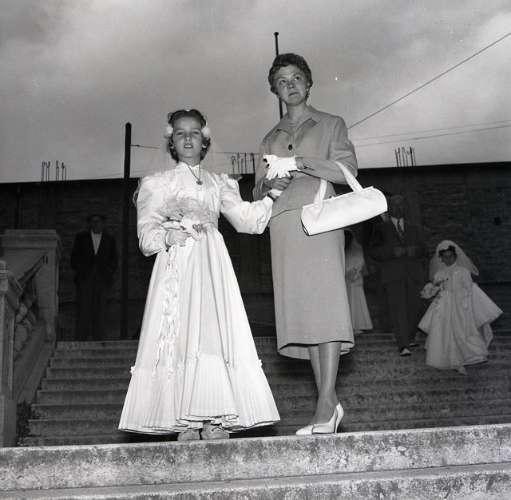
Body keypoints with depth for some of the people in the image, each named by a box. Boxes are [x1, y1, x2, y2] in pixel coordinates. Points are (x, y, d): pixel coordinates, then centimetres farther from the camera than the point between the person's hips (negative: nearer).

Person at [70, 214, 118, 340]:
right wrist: (79, 270, 1)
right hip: (84, 279, 0)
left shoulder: (110, 240, 14)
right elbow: (74, 258, 13)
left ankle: (98, 341, 1)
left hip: (102, 280, 0)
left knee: (99, 312, -3)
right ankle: (80, 341, -3)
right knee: (83, 311, -5)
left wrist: (109, 272, 1)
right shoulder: (81, 237, 14)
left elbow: (114, 260, 15)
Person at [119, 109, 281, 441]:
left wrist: (272, 196, -4)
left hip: (211, 264, 2)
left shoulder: (219, 184, 22)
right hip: (176, 263, -2)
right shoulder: (158, 183, 16)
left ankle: (214, 420, -12)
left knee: (213, 332, -11)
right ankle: (185, 425, -13)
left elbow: (246, 218, 9)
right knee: (178, 334, -13)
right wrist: (168, 235, -14)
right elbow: (147, 233, 6)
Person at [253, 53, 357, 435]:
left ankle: (326, 402, -18)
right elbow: (258, 192, 20)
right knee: (300, 309, -4)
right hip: (283, 226, 4)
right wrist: (270, 181, -3)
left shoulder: (331, 124, 15)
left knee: (324, 301, -15)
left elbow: (347, 169, 0)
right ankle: (329, 404, 0)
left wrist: (297, 163, -9)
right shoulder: (271, 139, 26)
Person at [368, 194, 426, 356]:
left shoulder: (413, 229, 23)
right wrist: (393, 252, -13)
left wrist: (412, 250, -9)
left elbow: (422, 249, 14)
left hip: (413, 274, 3)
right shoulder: (381, 228, 13)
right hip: (393, 274, -3)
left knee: (415, 307, 0)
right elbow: (374, 251, 1)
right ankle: (403, 345, -18)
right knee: (398, 308, -13)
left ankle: (410, 336, 24)